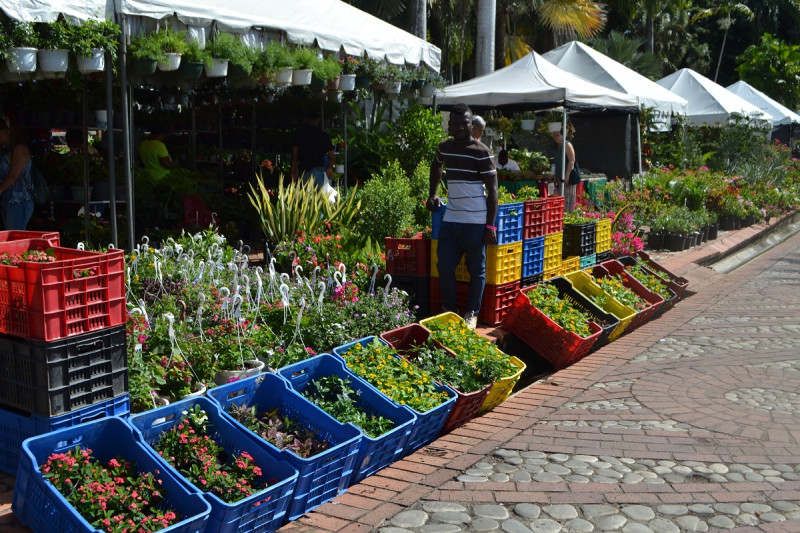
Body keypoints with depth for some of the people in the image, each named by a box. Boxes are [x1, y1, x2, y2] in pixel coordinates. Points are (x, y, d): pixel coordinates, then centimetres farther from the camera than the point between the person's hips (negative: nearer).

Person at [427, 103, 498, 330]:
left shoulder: (481, 152, -10)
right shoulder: (444, 147, 7)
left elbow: (492, 189, -10)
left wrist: (490, 225, -14)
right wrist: (432, 194, 24)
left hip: (475, 222, -6)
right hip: (450, 220, 6)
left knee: (476, 270, 6)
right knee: (444, 268, 8)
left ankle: (472, 314, 19)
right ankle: (450, 310, 24)